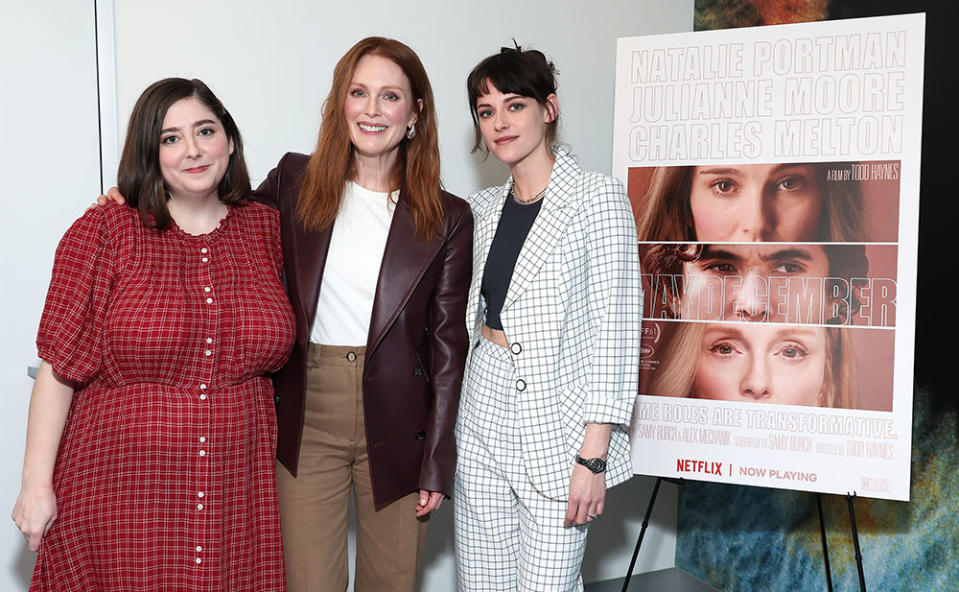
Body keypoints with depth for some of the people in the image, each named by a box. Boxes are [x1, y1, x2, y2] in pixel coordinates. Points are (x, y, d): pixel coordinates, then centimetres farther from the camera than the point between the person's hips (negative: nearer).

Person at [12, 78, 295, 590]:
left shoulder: (267, 230, 5)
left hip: (236, 494, 3)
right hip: (121, 491, -2)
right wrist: (36, 483, -6)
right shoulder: (103, 233, -5)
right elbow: (59, 367, -5)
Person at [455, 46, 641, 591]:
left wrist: (594, 456, -16)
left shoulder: (597, 198, -8)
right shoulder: (484, 208, 10)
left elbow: (615, 330, -12)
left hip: (557, 424, -5)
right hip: (485, 419, 6)